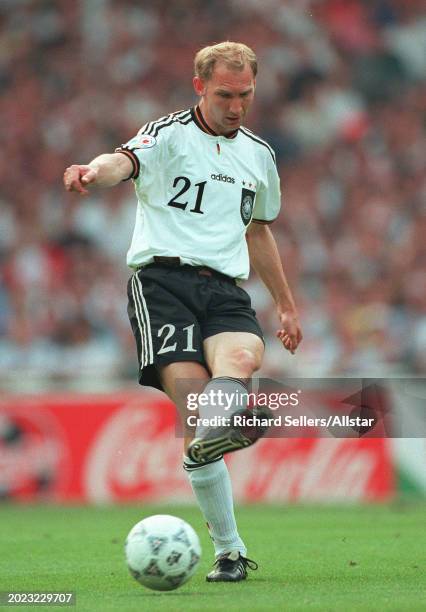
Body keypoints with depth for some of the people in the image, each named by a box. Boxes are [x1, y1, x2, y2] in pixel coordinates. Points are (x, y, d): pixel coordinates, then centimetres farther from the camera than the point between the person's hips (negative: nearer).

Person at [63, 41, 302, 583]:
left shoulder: (259, 155, 21)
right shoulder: (169, 135, 3)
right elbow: (125, 161, -20)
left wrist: (286, 305, 37)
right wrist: (94, 172, -45)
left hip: (226, 288, 4)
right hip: (164, 277, -4)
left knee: (244, 356, -31)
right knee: (190, 390, -21)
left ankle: (212, 434, -63)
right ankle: (229, 551, -18)